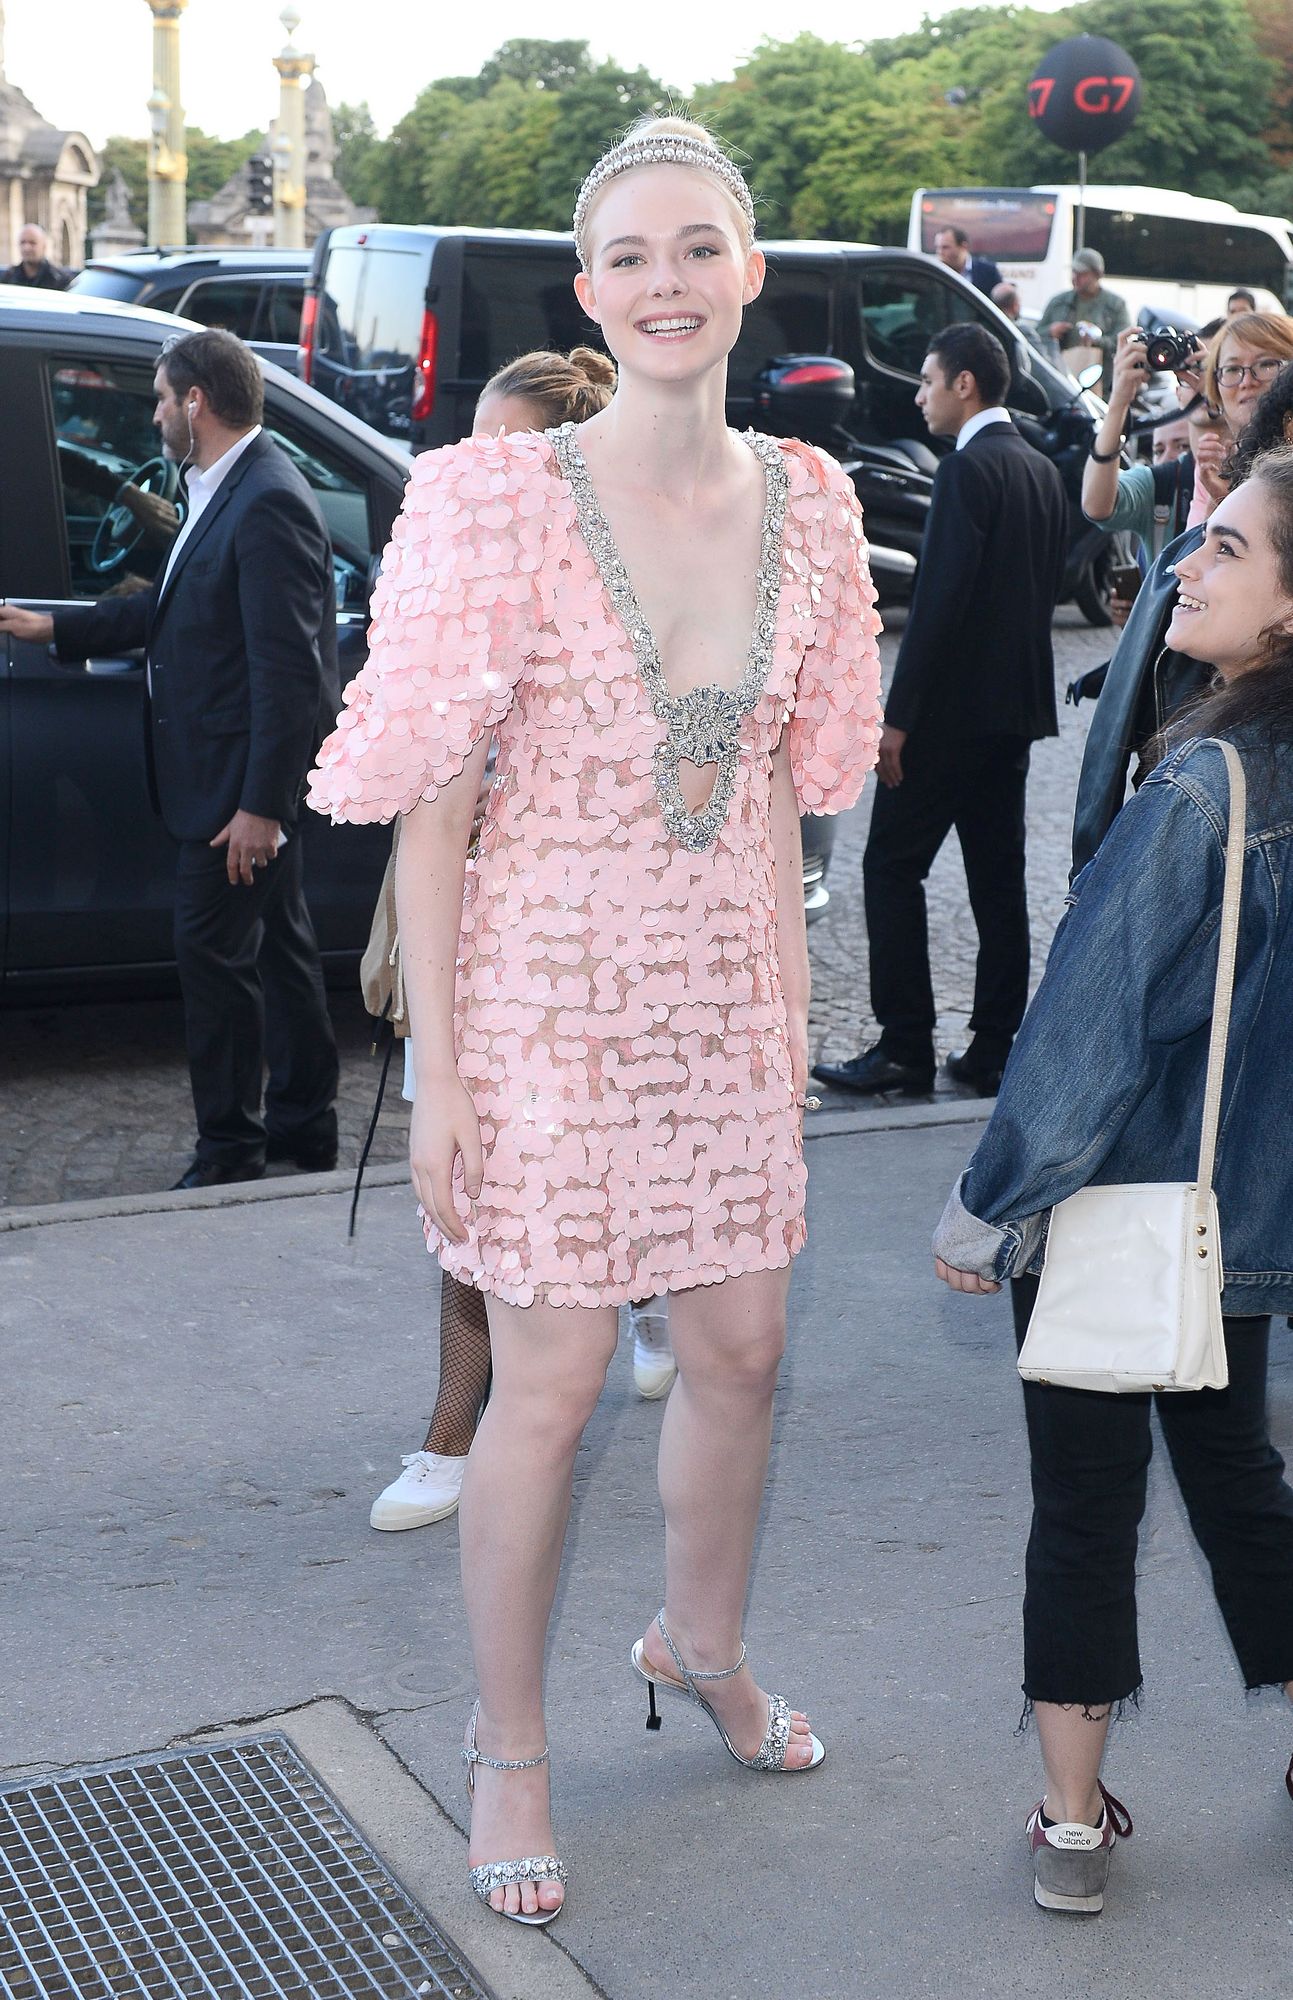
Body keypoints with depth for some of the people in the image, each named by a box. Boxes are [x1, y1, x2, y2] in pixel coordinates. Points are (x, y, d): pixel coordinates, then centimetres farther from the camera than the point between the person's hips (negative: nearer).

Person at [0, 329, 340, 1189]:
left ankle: (229, 1148, 11)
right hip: (240, 774, 10)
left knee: (215, 951, -1)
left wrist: (259, 803, -24)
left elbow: (288, 668, -24)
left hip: (240, 776, -10)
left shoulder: (267, 504, -21)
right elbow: (172, 606, 21)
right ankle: (304, 1122, 28)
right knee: (278, 946, 17)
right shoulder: (228, 489, 11)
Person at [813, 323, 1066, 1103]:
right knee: (998, 876, 10)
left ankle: (905, 1048, -3)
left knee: (892, 865, -2)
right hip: (1017, 704, 9)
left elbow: (941, 598, -20)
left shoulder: (969, 469, -14)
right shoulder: (1042, 470, 13)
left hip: (952, 708, -9)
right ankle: (994, 1050, 13)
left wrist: (899, 715, -18)